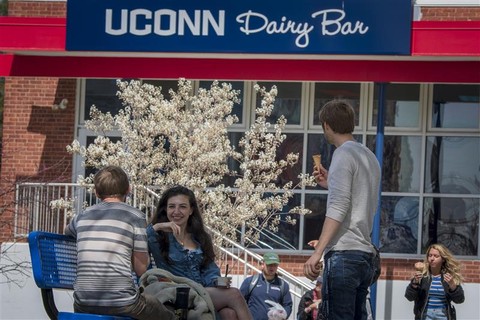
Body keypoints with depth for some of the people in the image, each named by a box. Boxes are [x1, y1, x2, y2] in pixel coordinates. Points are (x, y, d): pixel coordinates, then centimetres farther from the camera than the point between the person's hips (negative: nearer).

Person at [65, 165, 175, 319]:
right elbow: (141, 268, -2)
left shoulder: (82, 216, 12)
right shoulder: (135, 216, -1)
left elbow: (67, 232, 38)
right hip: (122, 304, -4)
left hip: (83, 304, 4)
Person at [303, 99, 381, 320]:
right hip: (366, 255, 8)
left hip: (344, 254, -8)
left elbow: (338, 209, -16)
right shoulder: (369, 157, 19)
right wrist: (331, 184, 29)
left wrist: (317, 252, -20)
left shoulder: (343, 154, -6)